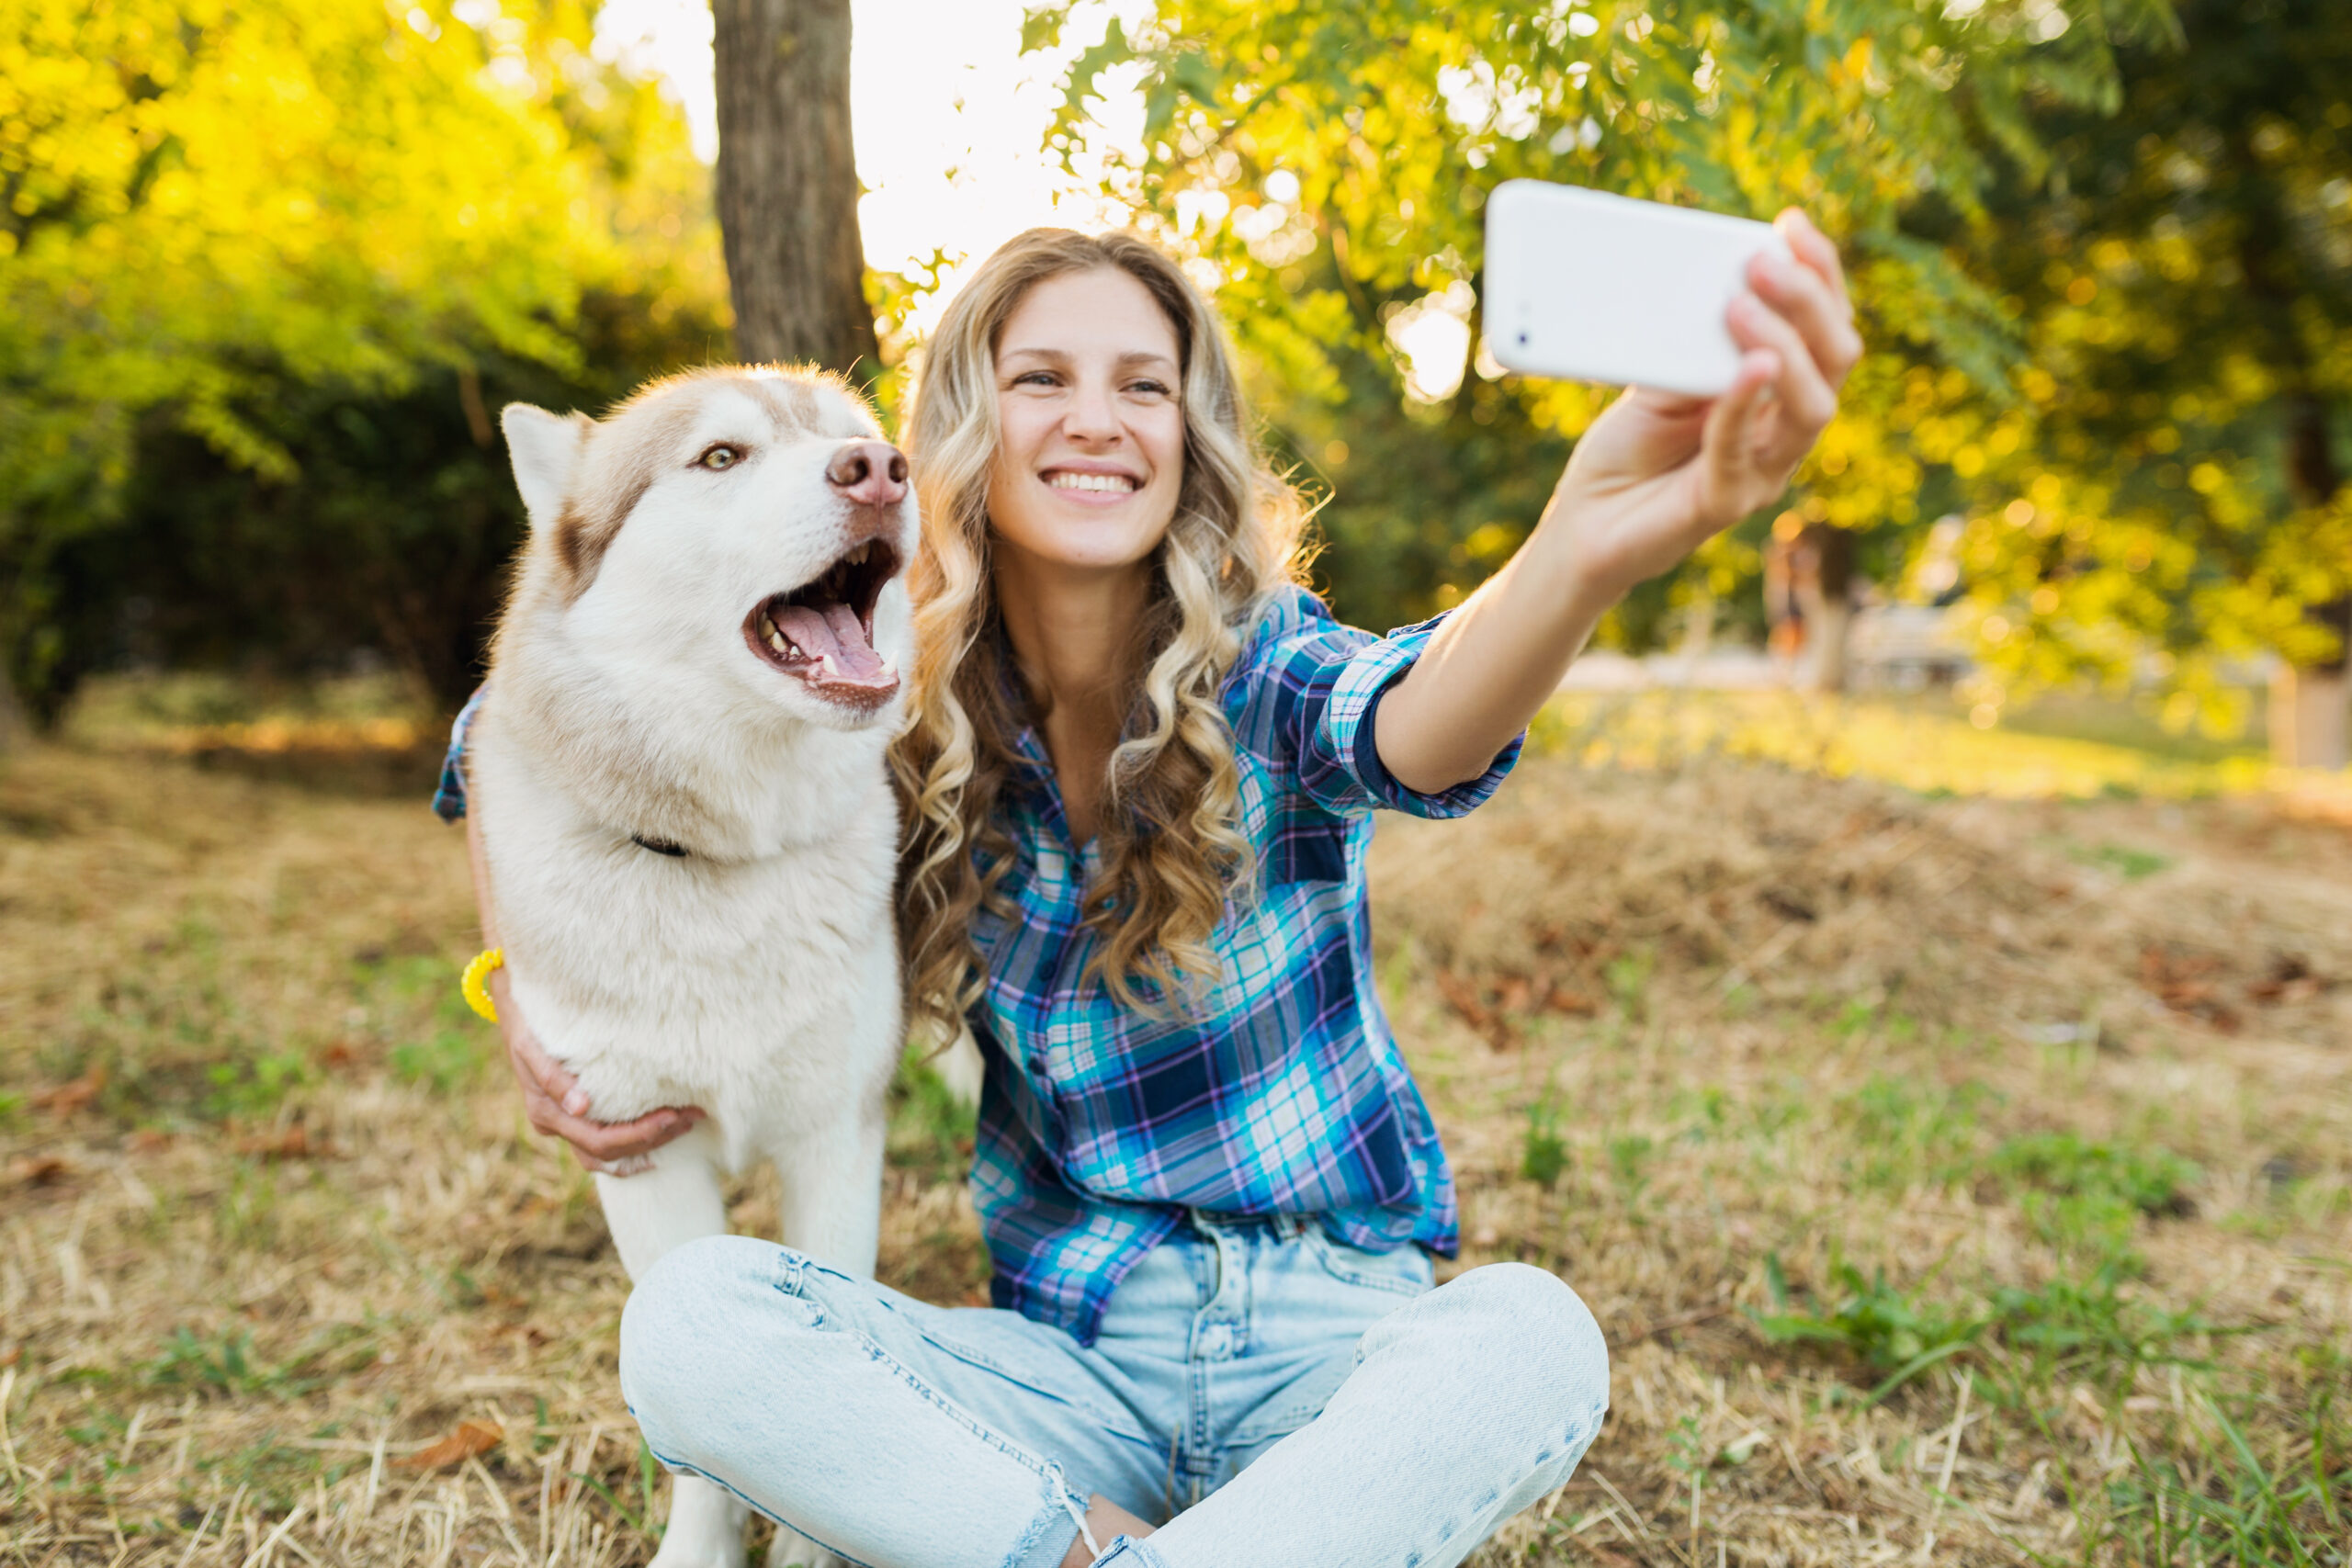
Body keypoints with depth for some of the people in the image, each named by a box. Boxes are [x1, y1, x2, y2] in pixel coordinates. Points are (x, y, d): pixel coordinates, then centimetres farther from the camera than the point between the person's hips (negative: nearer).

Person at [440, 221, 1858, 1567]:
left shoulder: (1263, 675, -9)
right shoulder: (903, 728, -3)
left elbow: (1416, 727, -36)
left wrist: (1588, 554, -59)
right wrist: (531, 988, -9)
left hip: (1338, 1348, -1)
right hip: (1070, 1359, 2)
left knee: (1529, 1339, -34)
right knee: (688, 1319, -22)